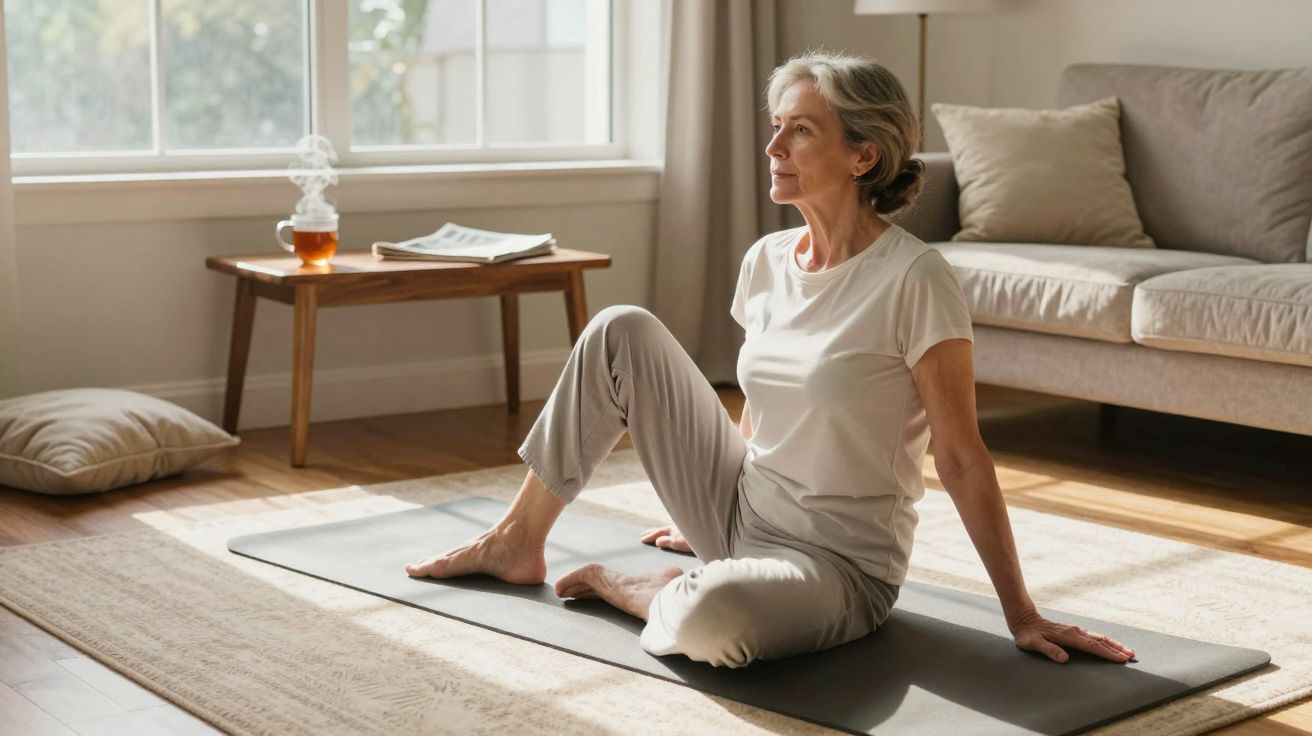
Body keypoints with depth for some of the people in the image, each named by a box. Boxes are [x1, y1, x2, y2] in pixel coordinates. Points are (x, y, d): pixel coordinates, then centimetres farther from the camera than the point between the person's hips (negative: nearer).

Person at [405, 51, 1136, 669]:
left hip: (840, 561, -7)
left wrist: (1022, 615, -14)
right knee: (623, 332, -3)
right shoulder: (767, 259, 1)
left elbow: (962, 458, -17)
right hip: (743, 512, 7)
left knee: (714, 620, -41)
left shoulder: (913, 279, -20)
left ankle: (629, 586, -4)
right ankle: (519, 541, 10)